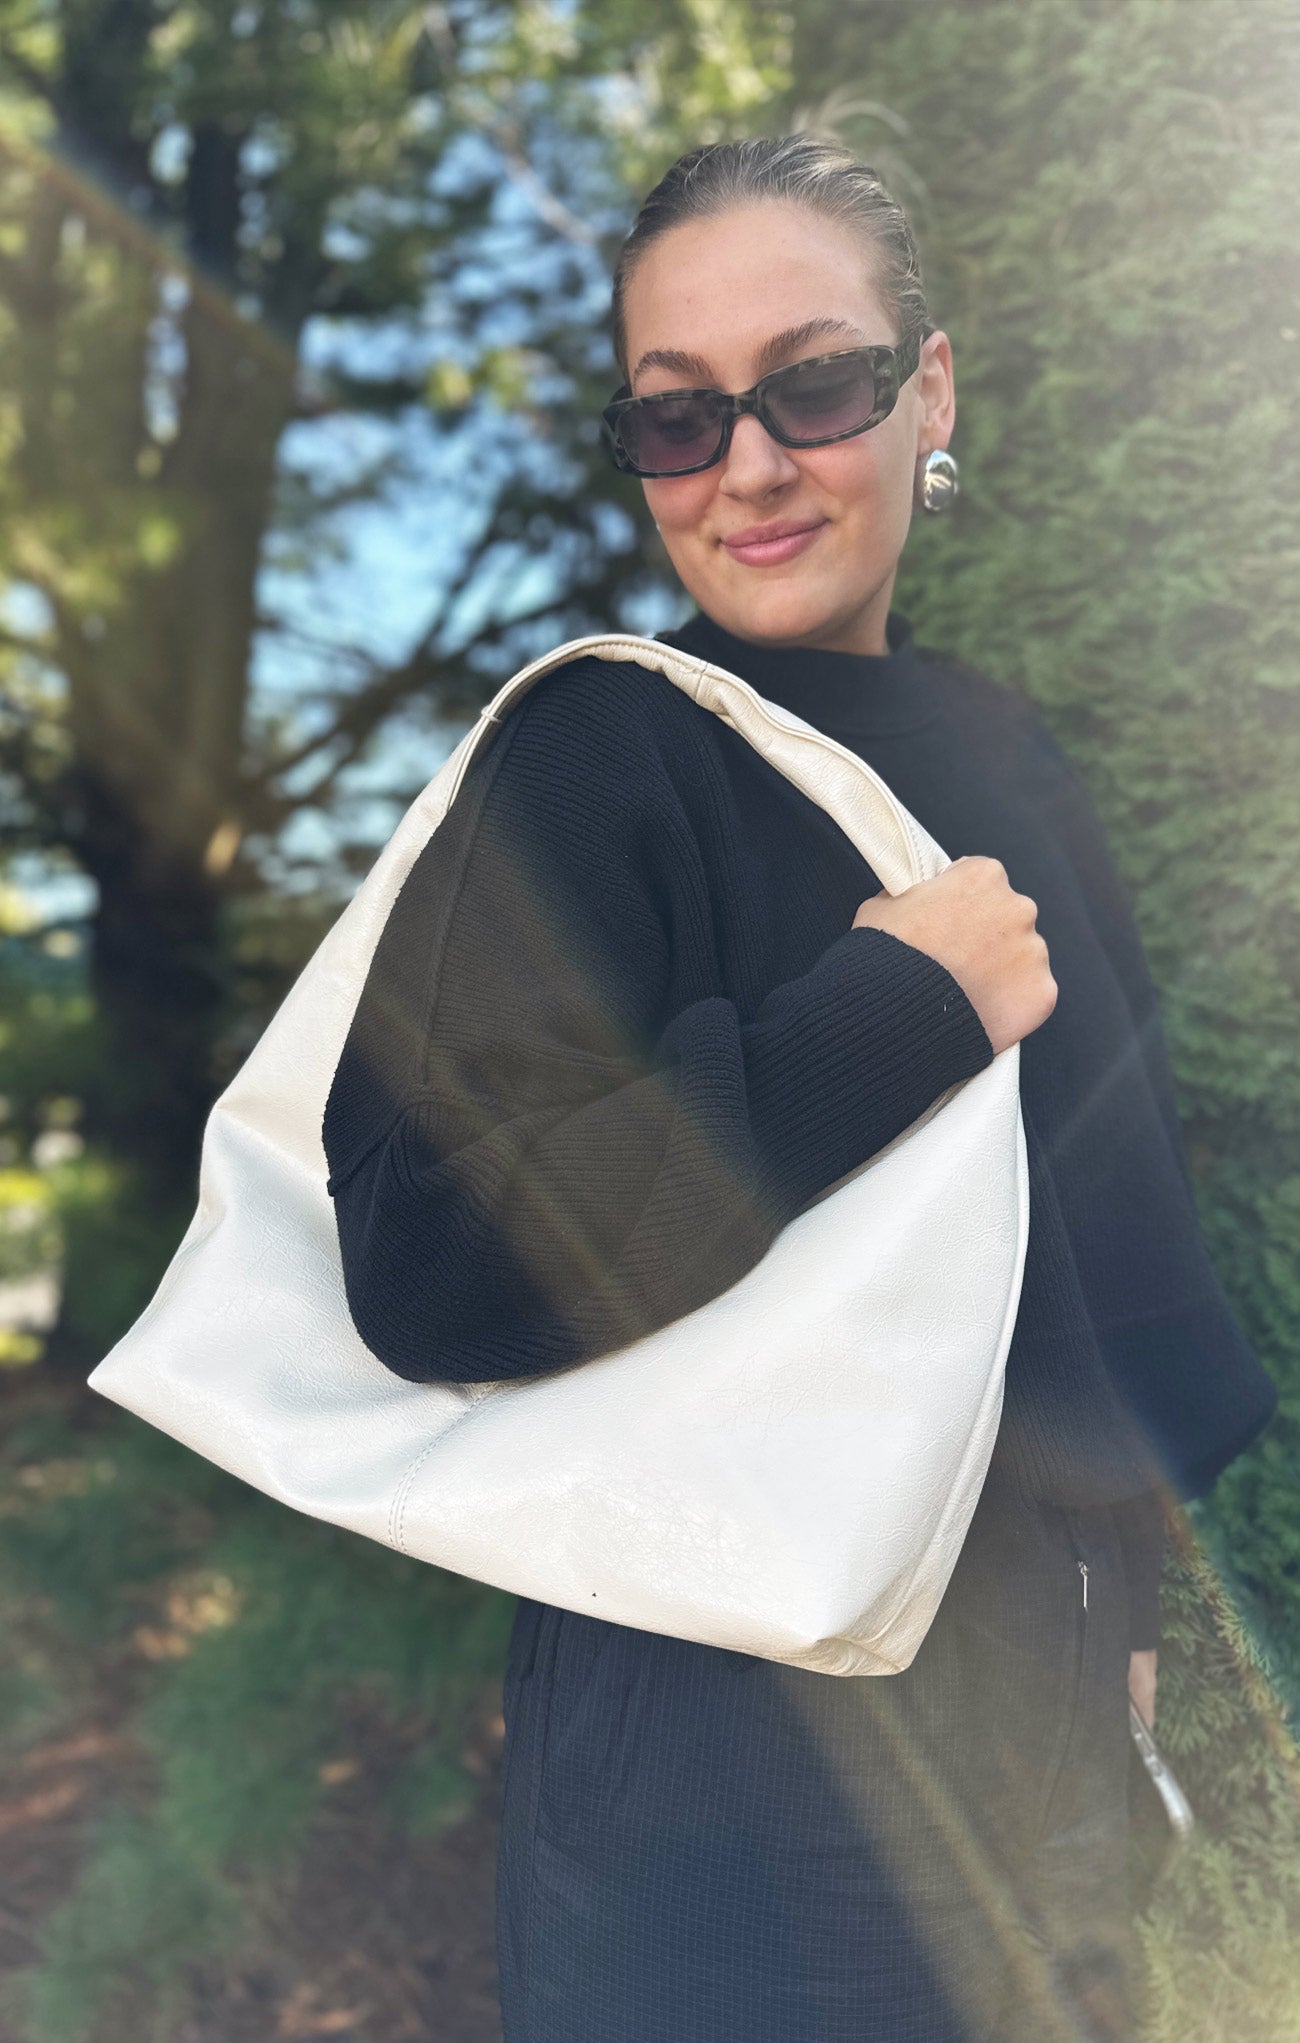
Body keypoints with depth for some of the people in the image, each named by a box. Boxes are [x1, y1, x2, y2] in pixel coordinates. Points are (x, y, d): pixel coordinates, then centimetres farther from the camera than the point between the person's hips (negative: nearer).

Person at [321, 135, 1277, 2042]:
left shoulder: (1004, 753, 4)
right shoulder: (596, 757, -17)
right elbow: (427, 1270, -28)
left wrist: (1126, 1593, 14)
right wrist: (898, 1012, -25)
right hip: (739, 1760, -6)